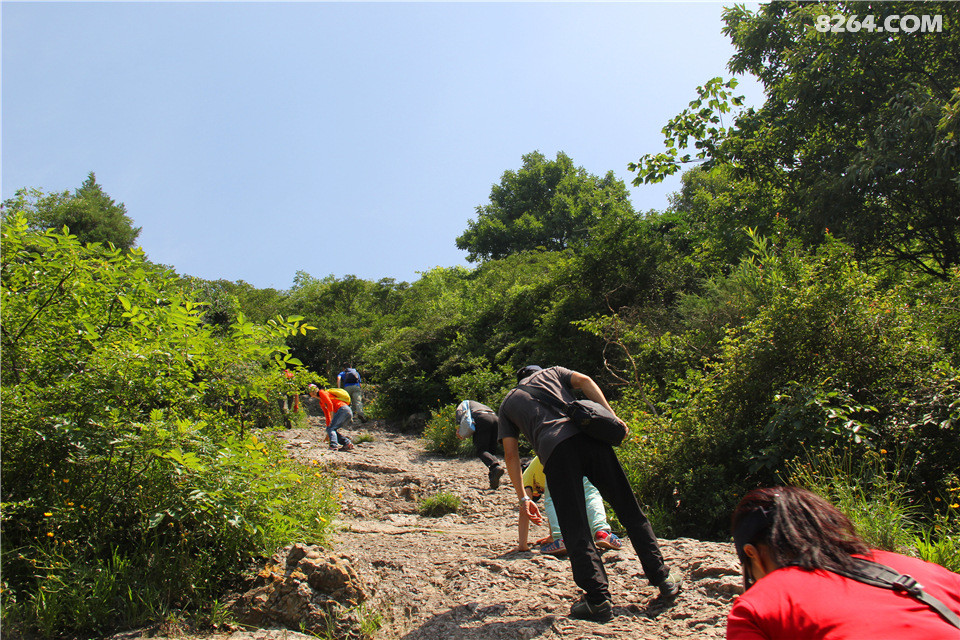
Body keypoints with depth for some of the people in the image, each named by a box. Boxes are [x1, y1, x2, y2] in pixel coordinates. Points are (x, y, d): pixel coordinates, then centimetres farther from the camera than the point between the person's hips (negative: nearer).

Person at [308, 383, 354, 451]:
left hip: (343, 409, -9)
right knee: (332, 429, 10)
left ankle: (334, 445, -31)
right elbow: (327, 416, 30)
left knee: (330, 428, -12)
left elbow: (330, 404, -8)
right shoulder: (321, 403, 31)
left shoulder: (321, 392, 7)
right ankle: (347, 443, -5)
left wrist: (332, 419, -11)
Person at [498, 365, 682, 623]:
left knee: (575, 529, 4)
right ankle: (663, 579, 19)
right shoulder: (552, 372, 33)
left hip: (555, 449, -2)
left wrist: (522, 497, 21)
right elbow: (584, 380, 12)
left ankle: (599, 599, -1)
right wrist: (611, 417, 4)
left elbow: (511, 453, 21)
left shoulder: (507, 403, 30)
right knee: (629, 509, 13)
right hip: (588, 435, 2)